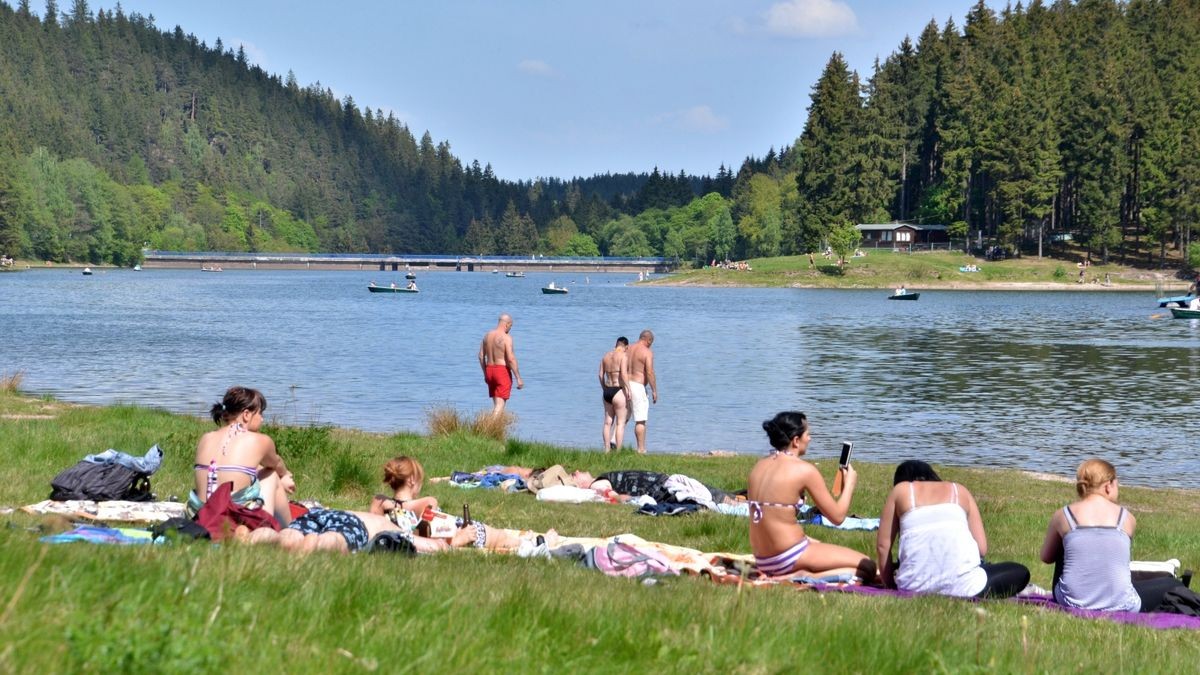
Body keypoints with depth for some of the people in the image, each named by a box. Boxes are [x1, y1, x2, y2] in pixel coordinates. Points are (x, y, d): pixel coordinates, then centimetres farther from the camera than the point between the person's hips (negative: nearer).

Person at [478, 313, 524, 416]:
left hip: (489, 370, 7)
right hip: (503, 371, -7)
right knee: (500, 404, -6)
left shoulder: (487, 335, 7)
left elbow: (481, 356, 11)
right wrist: (518, 378, -16)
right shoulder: (506, 337, -14)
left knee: (496, 403, 16)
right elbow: (511, 359, -20)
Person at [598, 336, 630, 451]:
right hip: (618, 391, -7)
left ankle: (607, 449, 12)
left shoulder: (606, 356, 10)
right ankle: (618, 450, -7)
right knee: (621, 422, 0)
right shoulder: (623, 356, -10)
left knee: (608, 422, 12)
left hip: (607, 391, 7)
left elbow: (601, 375, 12)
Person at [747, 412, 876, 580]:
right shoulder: (804, 470, -12)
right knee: (867, 567, -1)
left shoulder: (760, 465, 9)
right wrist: (849, 484, 10)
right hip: (788, 558, -8)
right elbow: (837, 517, -6)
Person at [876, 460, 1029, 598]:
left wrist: (889, 584, 20)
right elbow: (982, 547, 11)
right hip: (961, 586, -1)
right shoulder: (960, 491, 20)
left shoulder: (900, 490, 18)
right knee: (1020, 572, 22)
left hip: (914, 587, 1)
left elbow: (883, 544, 11)